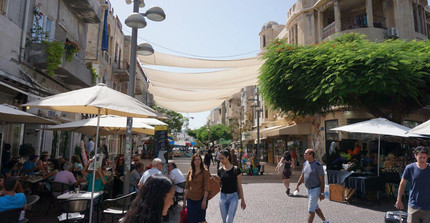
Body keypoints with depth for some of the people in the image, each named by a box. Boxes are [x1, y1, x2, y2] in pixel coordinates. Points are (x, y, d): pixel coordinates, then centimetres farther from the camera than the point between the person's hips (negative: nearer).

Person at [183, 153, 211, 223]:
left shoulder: (205, 172, -6)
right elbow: (187, 188, 8)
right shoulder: (190, 172, 6)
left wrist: (204, 200, -16)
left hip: (200, 199, -3)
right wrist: (184, 201, 7)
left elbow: (206, 188, -9)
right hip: (190, 199, 4)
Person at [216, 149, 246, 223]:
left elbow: (239, 186, -3)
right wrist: (217, 181, -9)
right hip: (223, 196, 4)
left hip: (233, 196, -4)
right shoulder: (220, 170, 3)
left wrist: (242, 200, 0)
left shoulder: (235, 169, -8)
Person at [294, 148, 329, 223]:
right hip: (309, 189, 8)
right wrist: (297, 185, 9)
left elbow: (322, 180, -16)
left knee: (311, 209, -6)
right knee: (315, 207, 20)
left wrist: (321, 193, -17)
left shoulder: (318, 165, -17)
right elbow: (302, 176, 16)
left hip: (315, 189, -8)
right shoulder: (305, 164, 6)